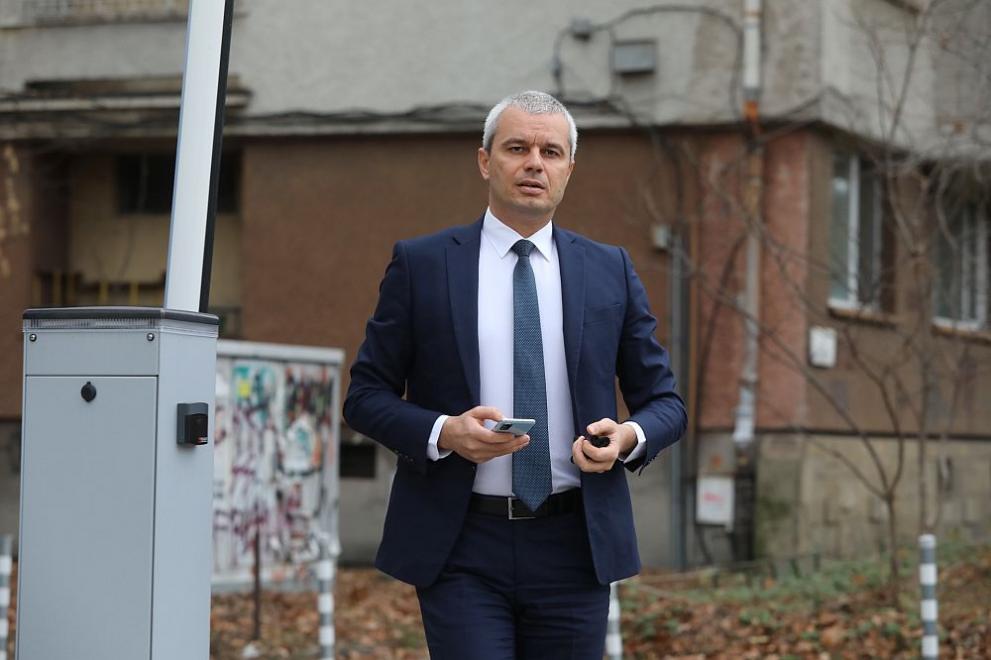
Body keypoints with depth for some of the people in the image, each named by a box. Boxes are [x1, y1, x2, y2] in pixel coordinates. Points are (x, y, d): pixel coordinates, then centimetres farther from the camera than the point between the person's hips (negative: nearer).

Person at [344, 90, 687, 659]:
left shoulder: (611, 271, 9)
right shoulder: (421, 265, 3)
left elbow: (665, 402, 13)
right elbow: (366, 395, 4)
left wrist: (630, 436, -11)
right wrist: (444, 432, -15)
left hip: (574, 546, 2)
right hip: (461, 548, -2)